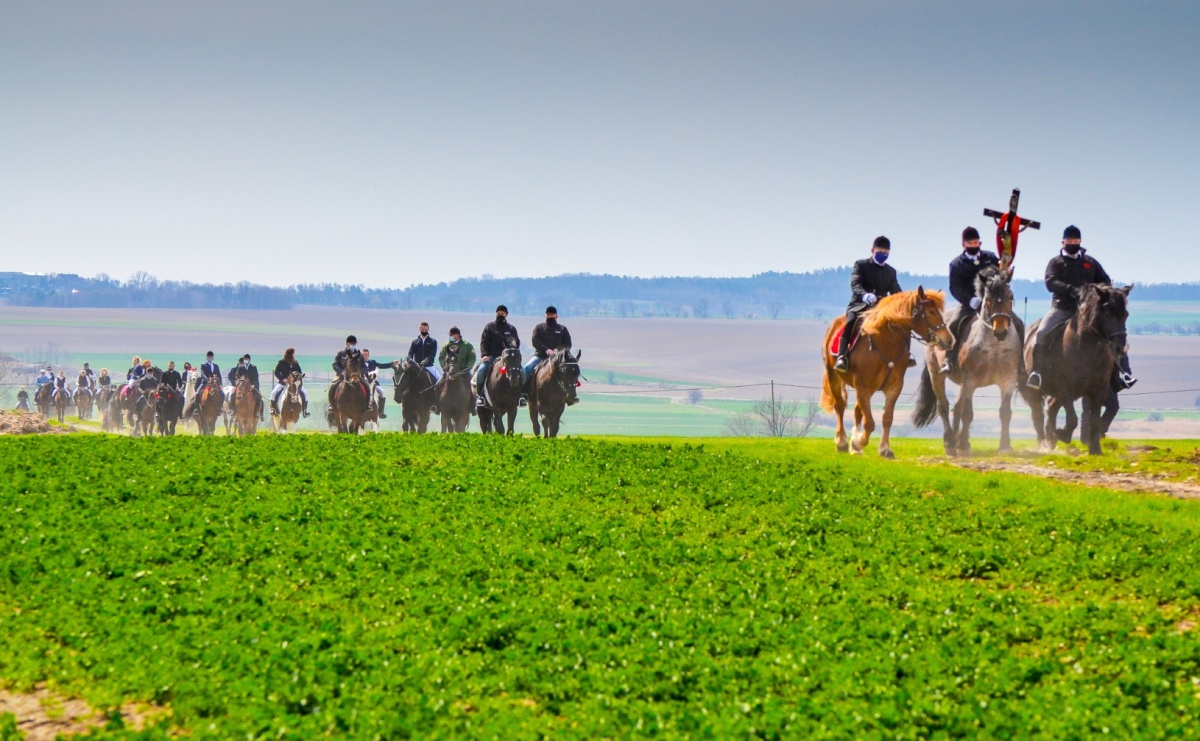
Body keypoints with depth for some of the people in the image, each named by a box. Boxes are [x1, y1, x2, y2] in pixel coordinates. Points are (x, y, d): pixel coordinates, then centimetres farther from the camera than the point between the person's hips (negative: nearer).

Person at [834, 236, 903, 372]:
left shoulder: (891, 271, 18)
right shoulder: (861, 265, 4)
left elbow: (896, 292, 11)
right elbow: (855, 284, -12)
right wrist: (865, 295, -34)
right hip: (860, 304, -4)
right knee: (850, 321, -35)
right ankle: (842, 357, -37)